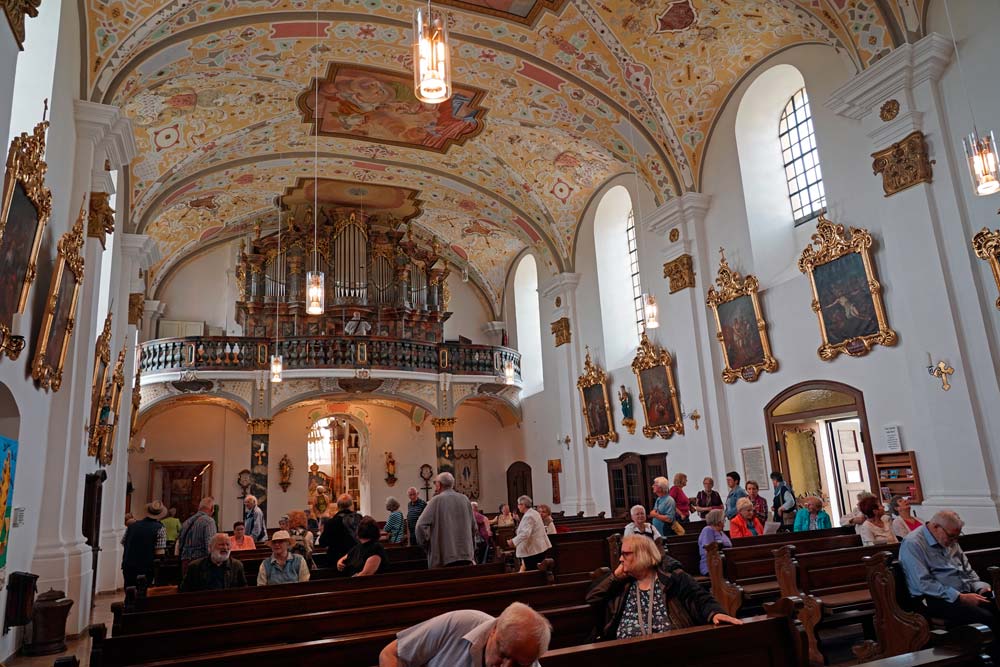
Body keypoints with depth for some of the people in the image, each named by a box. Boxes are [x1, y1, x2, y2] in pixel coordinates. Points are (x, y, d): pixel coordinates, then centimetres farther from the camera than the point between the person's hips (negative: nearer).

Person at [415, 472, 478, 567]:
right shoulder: (465, 499, 7)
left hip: (443, 558, -4)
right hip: (466, 556, 4)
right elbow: (474, 527, 11)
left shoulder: (437, 500, -6)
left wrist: (426, 544, 1)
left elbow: (421, 525, -13)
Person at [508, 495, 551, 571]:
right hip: (540, 547, 10)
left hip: (532, 550, -10)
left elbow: (525, 533, -29)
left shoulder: (528, 516, -18)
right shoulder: (534, 512, 13)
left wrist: (513, 541, -25)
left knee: (531, 572, -5)